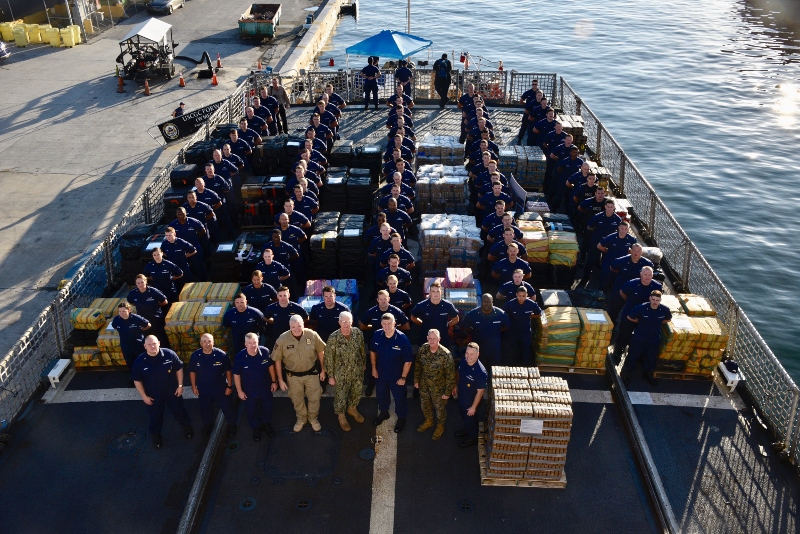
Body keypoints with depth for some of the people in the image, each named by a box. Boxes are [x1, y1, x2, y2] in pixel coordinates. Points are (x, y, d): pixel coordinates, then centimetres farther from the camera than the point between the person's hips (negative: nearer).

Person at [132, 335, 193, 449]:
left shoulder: (169, 354, -21)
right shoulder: (139, 361, -19)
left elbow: (179, 369, -6)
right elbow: (137, 381, -7)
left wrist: (180, 385, -5)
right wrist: (144, 396, -6)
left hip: (172, 392, 0)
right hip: (153, 396, 0)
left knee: (179, 410, 21)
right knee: (155, 416, 20)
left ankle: (187, 426, 49)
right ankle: (156, 434, 48)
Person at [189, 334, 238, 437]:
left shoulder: (221, 355, -23)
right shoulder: (195, 356, -17)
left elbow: (228, 370, -11)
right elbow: (192, 372, -1)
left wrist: (230, 386, -7)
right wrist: (193, 386, 2)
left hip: (221, 388, -2)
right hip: (203, 389, 2)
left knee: (227, 407, 13)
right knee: (205, 409, 23)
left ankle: (232, 425, 40)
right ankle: (207, 424, 51)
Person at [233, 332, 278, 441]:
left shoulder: (265, 352, -23)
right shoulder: (239, 357, -26)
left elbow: (270, 366, -5)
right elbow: (236, 375, -12)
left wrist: (274, 381, 1)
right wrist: (240, 391, -7)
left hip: (265, 388, 2)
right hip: (249, 391, -1)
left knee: (267, 408, 24)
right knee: (252, 411, 20)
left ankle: (267, 425, 52)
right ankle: (256, 428, 48)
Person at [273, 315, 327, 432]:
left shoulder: (312, 335, -20)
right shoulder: (282, 339, -21)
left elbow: (320, 351, -4)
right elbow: (277, 360, -10)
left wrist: (322, 370, 1)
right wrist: (280, 380, -7)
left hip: (311, 373, 0)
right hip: (293, 376, 0)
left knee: (314, 398, 15)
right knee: (297, 400, 20)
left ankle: (313, 418, 43)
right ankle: (301, 419, 46)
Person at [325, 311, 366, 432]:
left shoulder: (358, 333, -13)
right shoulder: (333, 338, -24)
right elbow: (329, 358, -15)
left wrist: (364, 364, 14)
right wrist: (331, 376, -10)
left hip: (357, 371, 4)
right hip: (341, 374, -4)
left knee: (357, 393, 24)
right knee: (341, 396, 16)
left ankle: (352, 409, 54)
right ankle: (341, 416, 44)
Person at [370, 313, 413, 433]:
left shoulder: (402, 338, -28)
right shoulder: (377, 335, -16)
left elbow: (408, 360, -20)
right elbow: (372, 351, 4)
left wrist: (403, 377, -16)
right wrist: (374, 368, 4)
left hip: (396, 376, -4)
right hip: (381, 373, 4)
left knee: (399, 398, 16)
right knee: (381, 395, 25)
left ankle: (401, 418, 42)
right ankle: (384, 413, 53)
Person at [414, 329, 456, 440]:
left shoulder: (446, 354, -32)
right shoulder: (422, 349, -18)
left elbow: (450, 375, -22)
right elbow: (417, 365, 0)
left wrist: (447, 392, -15)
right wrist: (416, 380, 7)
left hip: (438, 387, -4)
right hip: (424, 385, 4)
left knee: (439, 407, 21)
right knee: (425, 404, 28)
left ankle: (440, 426, 49)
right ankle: (429, 421, 57)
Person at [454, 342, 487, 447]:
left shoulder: (480, 372, -37)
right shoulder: (463, 361, -18)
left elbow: (480, 392, -26)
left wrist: (473, 407, -18)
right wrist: (456, 386, 14)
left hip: (471, 400, -6)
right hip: (461, 396, 6)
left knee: (470, 418, 19)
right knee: (463, 415, 31)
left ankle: (473, 437, 46)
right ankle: (467, 429, 59)